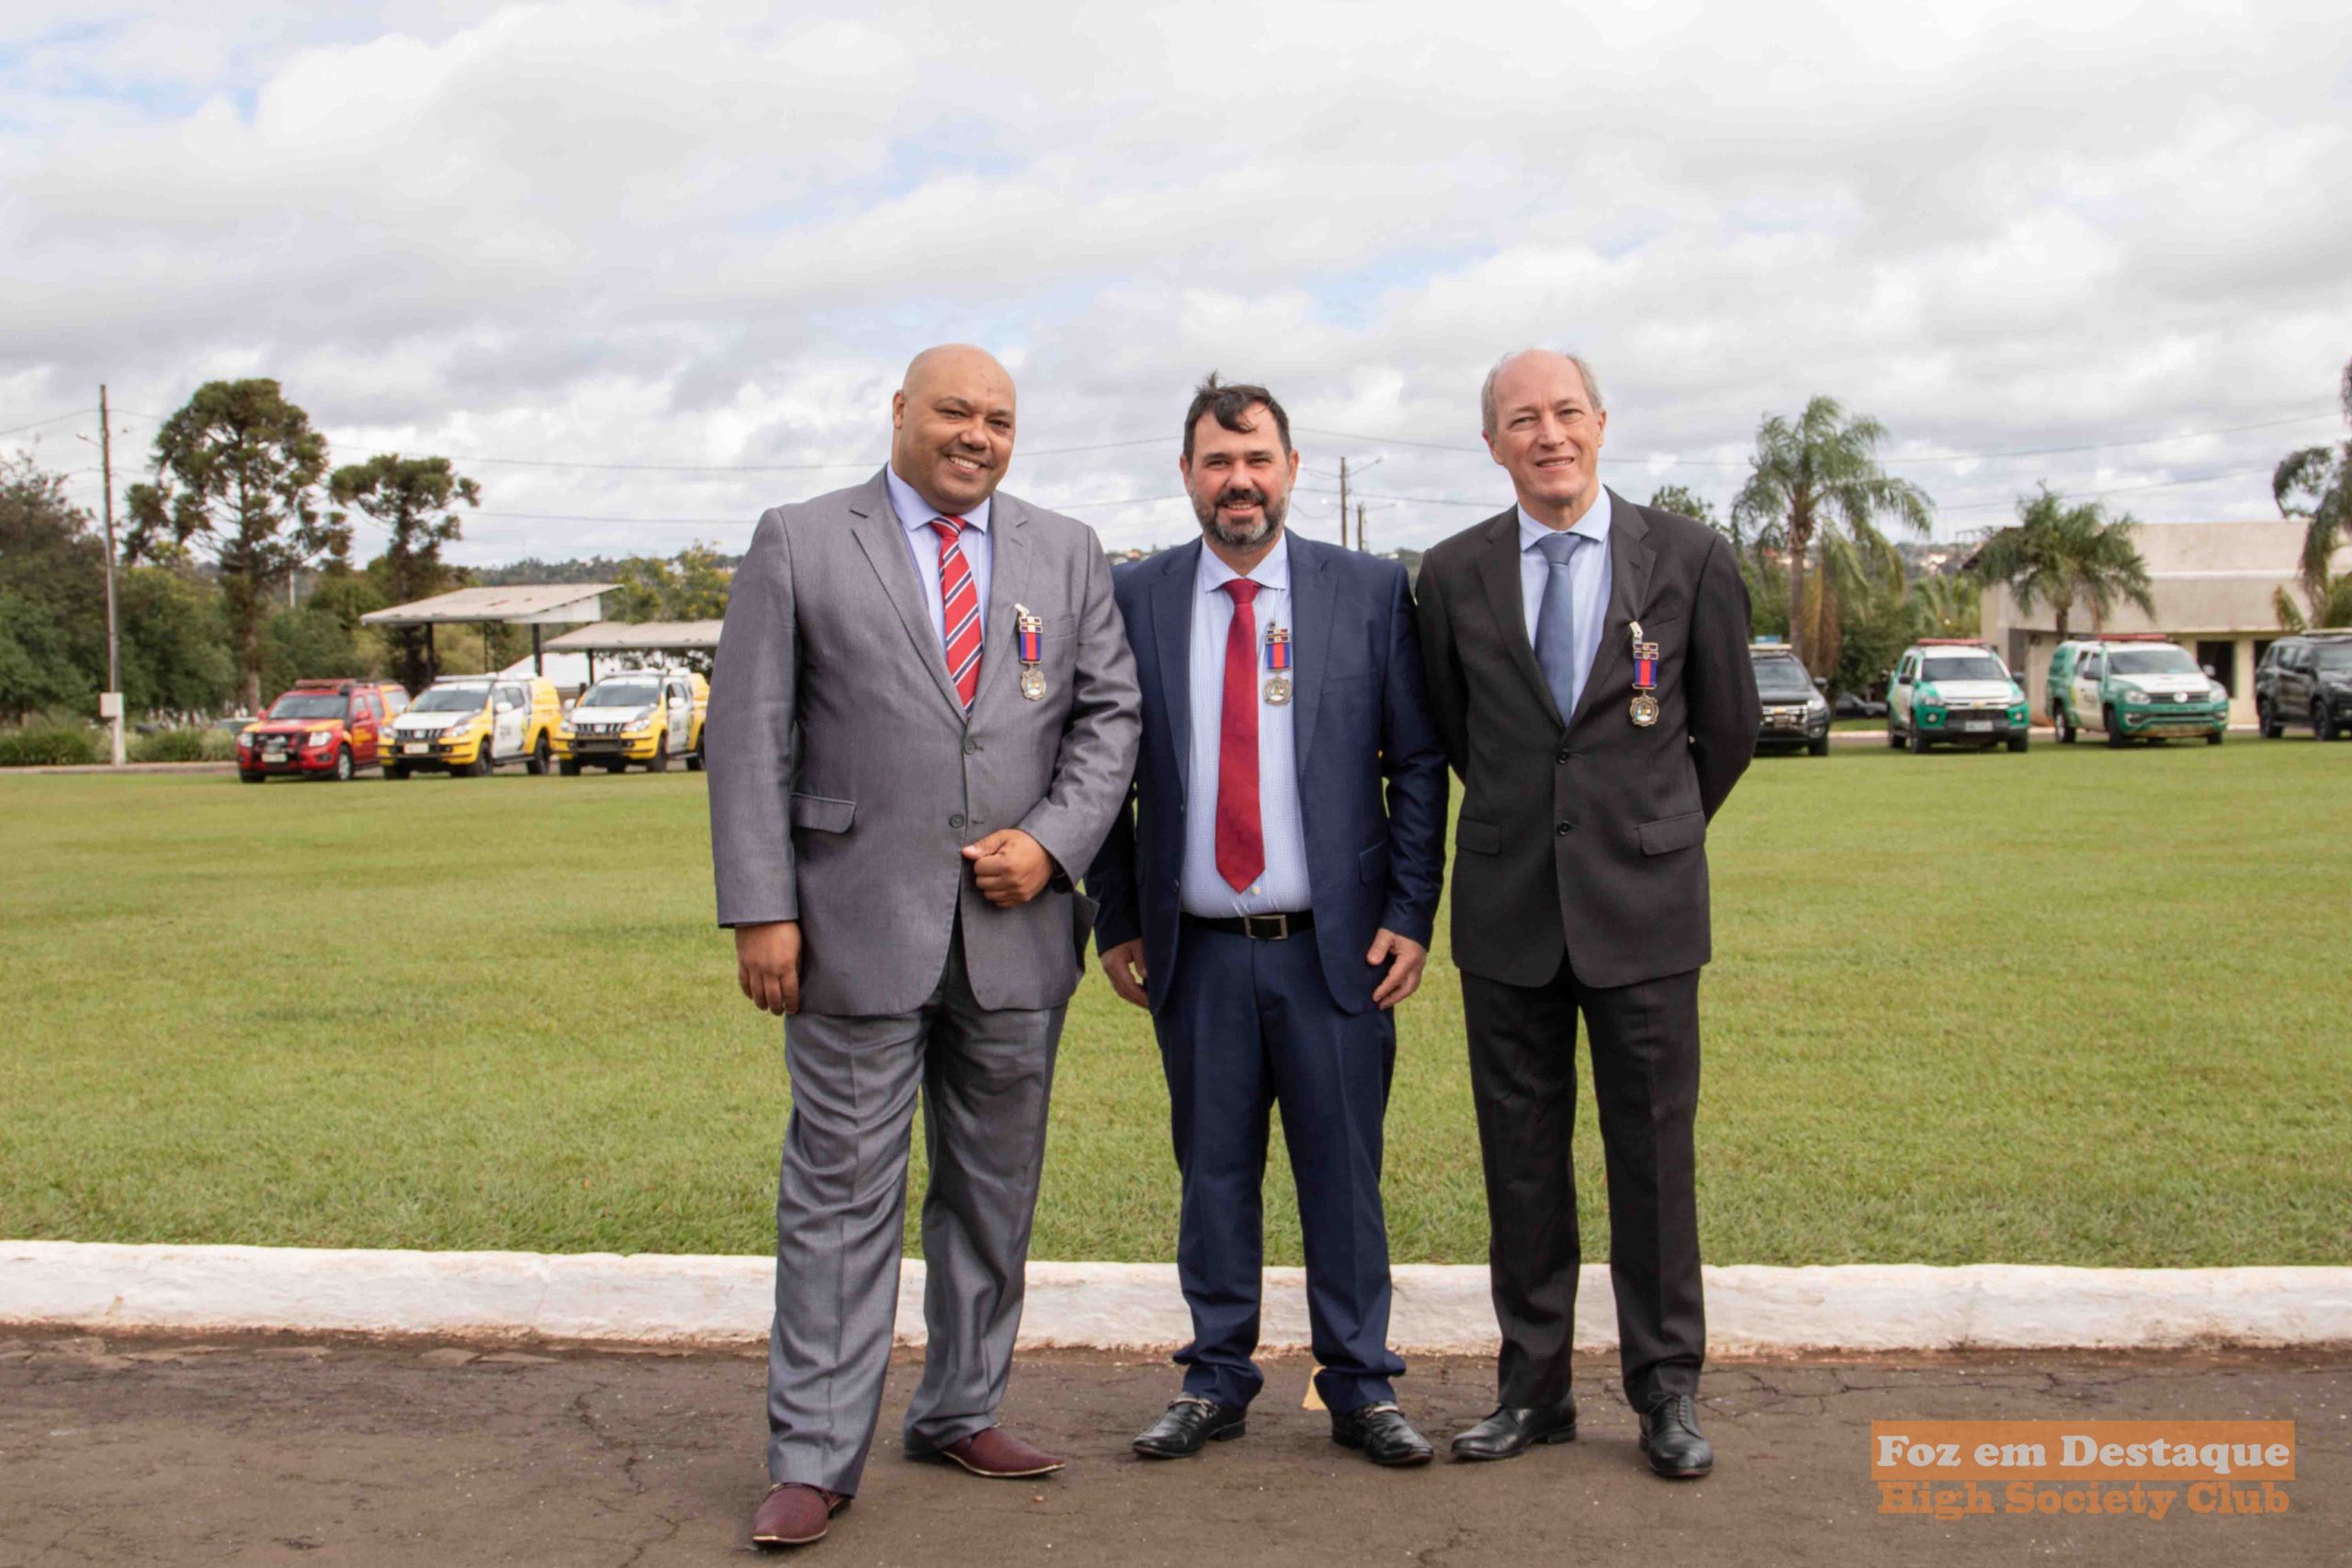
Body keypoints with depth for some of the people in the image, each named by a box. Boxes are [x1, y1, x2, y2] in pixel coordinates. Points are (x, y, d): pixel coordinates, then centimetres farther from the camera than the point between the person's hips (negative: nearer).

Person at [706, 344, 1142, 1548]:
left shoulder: (1065, 554, 11)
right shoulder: (799, 545, 1)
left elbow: (1110, 713, 9)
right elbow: (748, 737, -2)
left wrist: (1053, 839, -7)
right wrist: (760, 909, -9)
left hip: (1016, 933, 4)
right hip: (859, 930, -3)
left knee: (995, 1191, 13)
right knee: (841, 1194, 0)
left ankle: (961, 1413, 29)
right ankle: (814, 1458, 10)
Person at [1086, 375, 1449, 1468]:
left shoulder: (1370, 591, 2)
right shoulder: (1134, 598, 4)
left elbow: (1417, 762, 3)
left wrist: (1410, 915, -4)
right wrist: (1117, 923, 4)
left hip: (1335, 946, -1)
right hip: (1198, 951, 1)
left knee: (1344, 1176, 6)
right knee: (1212, 1175, 11)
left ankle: (1360, 1389, 20)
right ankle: (1216, 1382, 25)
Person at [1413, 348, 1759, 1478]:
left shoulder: (1690, 560, -1)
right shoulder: (1453, 575, 3)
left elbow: (1729, 728, 9)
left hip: (1642, 909, -1)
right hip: (1506, 909, 2)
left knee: (1653, 1153, 4)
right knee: (1520, 1159, 8)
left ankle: (1667, 1392, 18)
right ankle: (1533, 1385, 20)